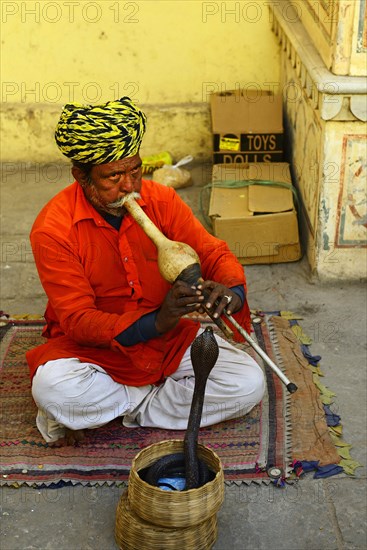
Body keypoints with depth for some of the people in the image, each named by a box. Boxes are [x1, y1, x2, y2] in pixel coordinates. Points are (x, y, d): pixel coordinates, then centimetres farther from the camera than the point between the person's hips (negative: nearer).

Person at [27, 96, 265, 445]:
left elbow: (213, 253, -5)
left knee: (249, 384, -16)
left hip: (170, 338, 4)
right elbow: (79, 321, -22)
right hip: (94, 347, -4)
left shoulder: (161, 201, -7)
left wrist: (232, 291, -30)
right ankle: (163, 395, -8)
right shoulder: (52, 230, -18)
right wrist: (154, 323, -38)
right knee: (52, 388, -36)